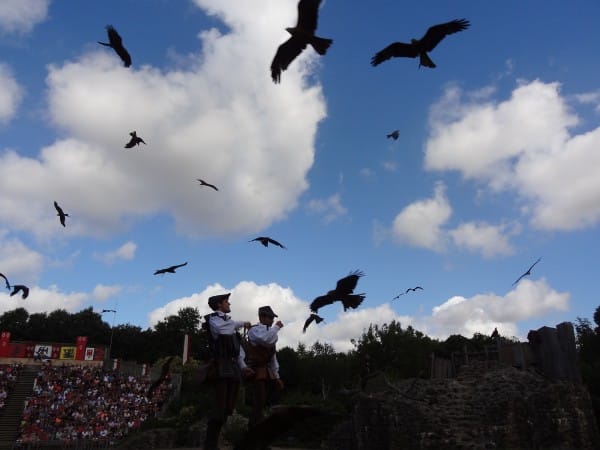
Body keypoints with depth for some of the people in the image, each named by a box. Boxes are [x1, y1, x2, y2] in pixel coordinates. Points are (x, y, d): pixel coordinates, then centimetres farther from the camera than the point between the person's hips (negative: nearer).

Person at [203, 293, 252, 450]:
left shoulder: (230, 321, 22)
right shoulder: (213, 318, 0)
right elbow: (221, 329, -23)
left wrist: (243, 365, 6)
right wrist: (241, 323, -9)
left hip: (233, 367, 8)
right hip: (222, 366, -8)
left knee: (228, 408, 9)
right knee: (219, 407, -10)